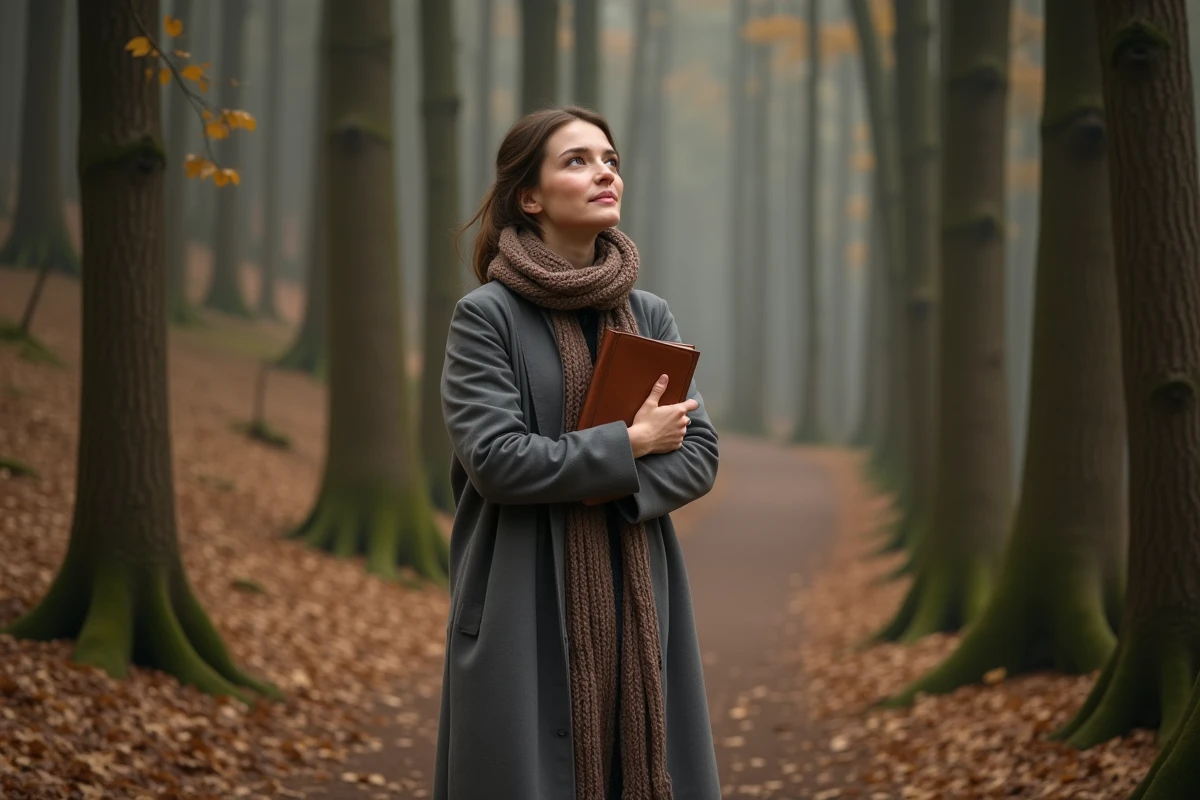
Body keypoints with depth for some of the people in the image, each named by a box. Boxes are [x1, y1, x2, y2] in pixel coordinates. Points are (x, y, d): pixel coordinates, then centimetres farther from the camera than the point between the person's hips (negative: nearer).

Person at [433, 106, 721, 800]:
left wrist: (613, 491, -12)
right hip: (529, 607, -4)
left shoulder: (651, 315, 11)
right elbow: (495, 458, -15)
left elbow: (699, 456, 5)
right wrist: (627, 444, -10)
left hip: (639, 602, 5)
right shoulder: (487, 316, -4)